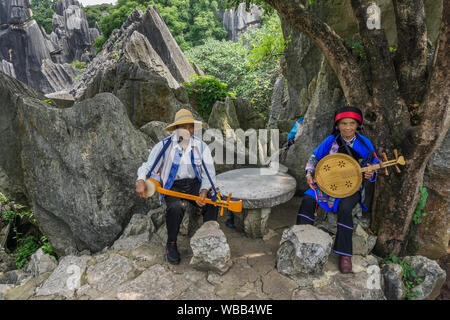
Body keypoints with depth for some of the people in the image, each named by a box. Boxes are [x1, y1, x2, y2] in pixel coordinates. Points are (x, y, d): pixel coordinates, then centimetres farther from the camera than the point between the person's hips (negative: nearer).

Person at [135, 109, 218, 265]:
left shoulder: (201, 146, 1)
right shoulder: (164, 145, -2)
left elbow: (209, 173, 1)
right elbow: (147, 166, 3)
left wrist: (204, 191, -17)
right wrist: (141, 180, -19)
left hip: (194, 184, 2)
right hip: (173, 186, -2)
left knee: (211, 204, -25)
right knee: (175, 207, -32)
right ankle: (171, 245, -8)